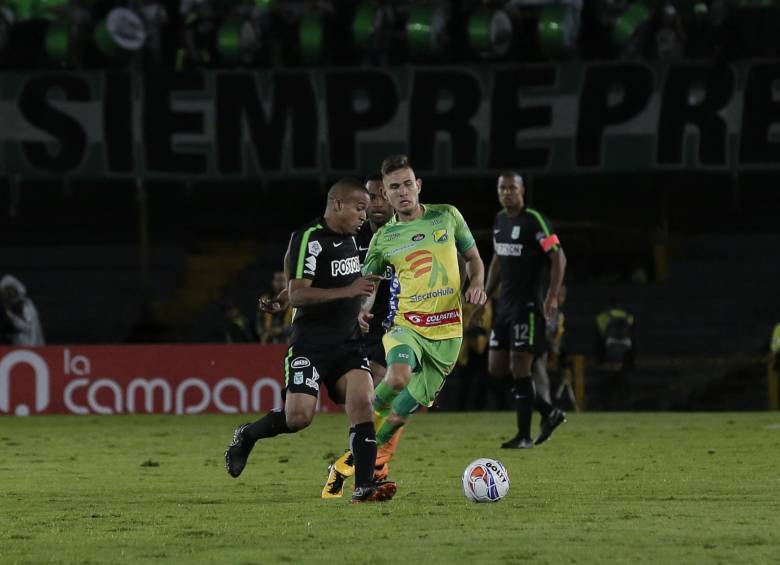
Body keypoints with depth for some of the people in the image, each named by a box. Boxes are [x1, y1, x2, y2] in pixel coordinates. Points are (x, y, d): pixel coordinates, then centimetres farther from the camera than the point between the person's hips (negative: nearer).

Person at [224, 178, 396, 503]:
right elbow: (297, 295, -23)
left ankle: (364, 485, -16)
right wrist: (347, 291, -27)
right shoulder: (309, 239, -15)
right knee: (299, 417, -13)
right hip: (310, 345, -7)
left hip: (346, 343, 7)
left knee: (363, 403, -13)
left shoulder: (349, 237, 12)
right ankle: (247, 436, 16)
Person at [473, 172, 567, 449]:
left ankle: (524, 436, -1)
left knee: (519, 368, -10)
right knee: (496, 369, 6)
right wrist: (486, 296, 20)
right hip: (504, 306, 8)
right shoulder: (499, 220, 13)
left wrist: (552, 297, -22)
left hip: (528, 306, -8)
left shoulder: (534, 221, -12)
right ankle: (550, 413, 18)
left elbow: (558, 257, -14)